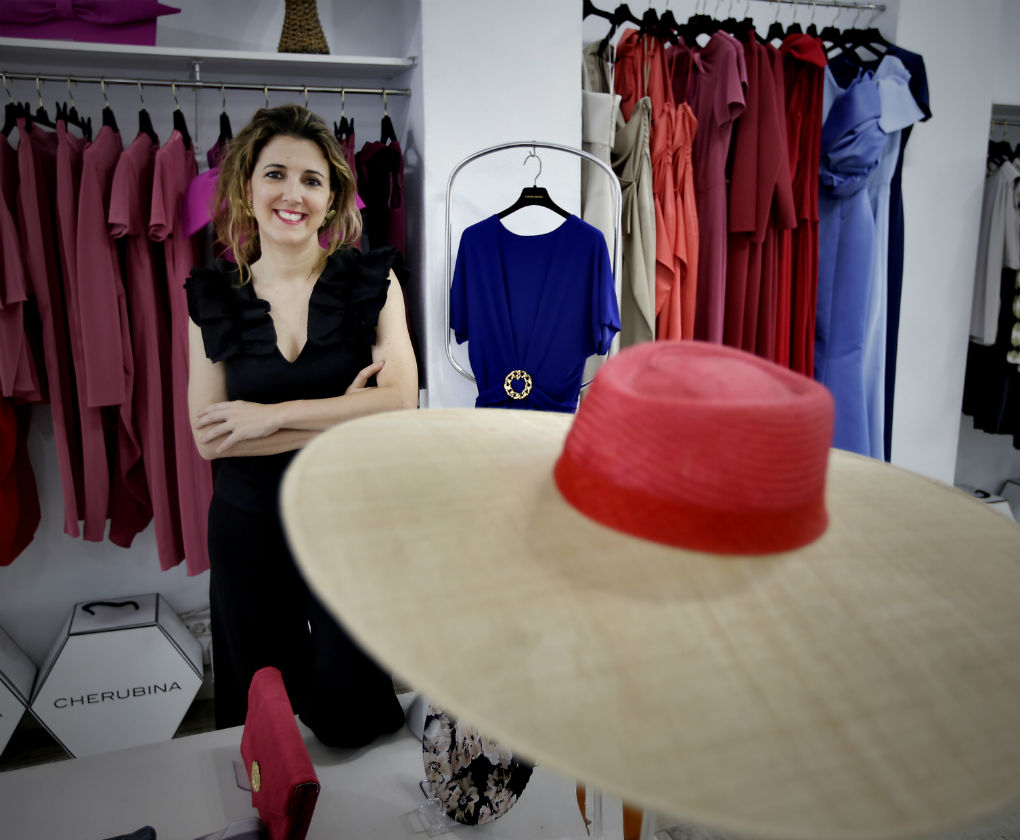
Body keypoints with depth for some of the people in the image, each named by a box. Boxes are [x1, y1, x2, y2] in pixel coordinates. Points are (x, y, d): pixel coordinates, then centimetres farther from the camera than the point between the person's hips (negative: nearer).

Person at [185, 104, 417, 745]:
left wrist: (273, 415, -17)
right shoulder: (212, 298, 0)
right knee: (257, 716, 17)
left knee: (350, 711, 3)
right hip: (250, 528, 3)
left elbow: (401, 401, -16)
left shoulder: (371, 281, -4)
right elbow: (209, 437, -7)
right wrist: (341, 419, -15)